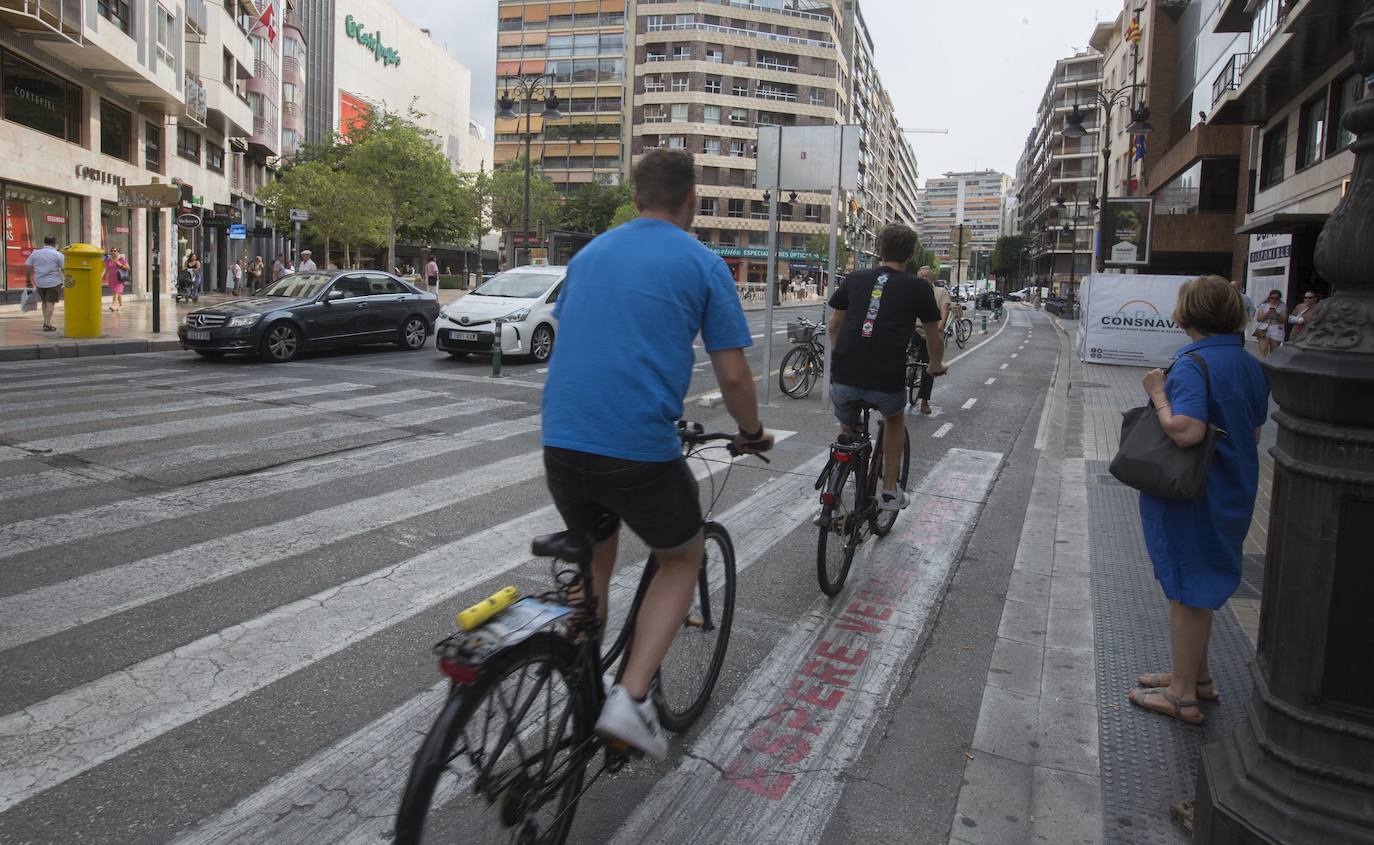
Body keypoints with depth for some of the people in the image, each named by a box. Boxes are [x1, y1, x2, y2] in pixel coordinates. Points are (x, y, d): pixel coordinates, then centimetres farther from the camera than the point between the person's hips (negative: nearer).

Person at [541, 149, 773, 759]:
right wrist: (753, 433, 18)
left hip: (561, 441, 5)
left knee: (592, 565, 27)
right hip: (641, 450, -5)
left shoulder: (589, 253, 16)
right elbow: (733, 375, -1)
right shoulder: (702, 263, 0)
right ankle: (631, 699, 7)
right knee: (682, 560, 20)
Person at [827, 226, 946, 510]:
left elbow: (833, 326, 23)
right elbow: (934, 338, 16)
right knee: (895, 417, 31)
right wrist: (936, 365, 36)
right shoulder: (919, 287, 6)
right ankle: (889, 492, 29)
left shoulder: (854, 278, 13)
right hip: (887, 381, -1)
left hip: (844, 378, 2)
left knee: (847, 430, 30)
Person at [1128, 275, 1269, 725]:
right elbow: (1254, 432, 14)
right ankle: (1196, 675, 36)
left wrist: (1158, 393, -19)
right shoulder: (1250, 365, 7)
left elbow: (1186, 430, -34)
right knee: (1198, 585, 22)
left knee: (1185, 588, 3)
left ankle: (1183, 695, 15)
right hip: (1233, 494, 8)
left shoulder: (1193, 364, -21)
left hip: (1191, 499, -8)